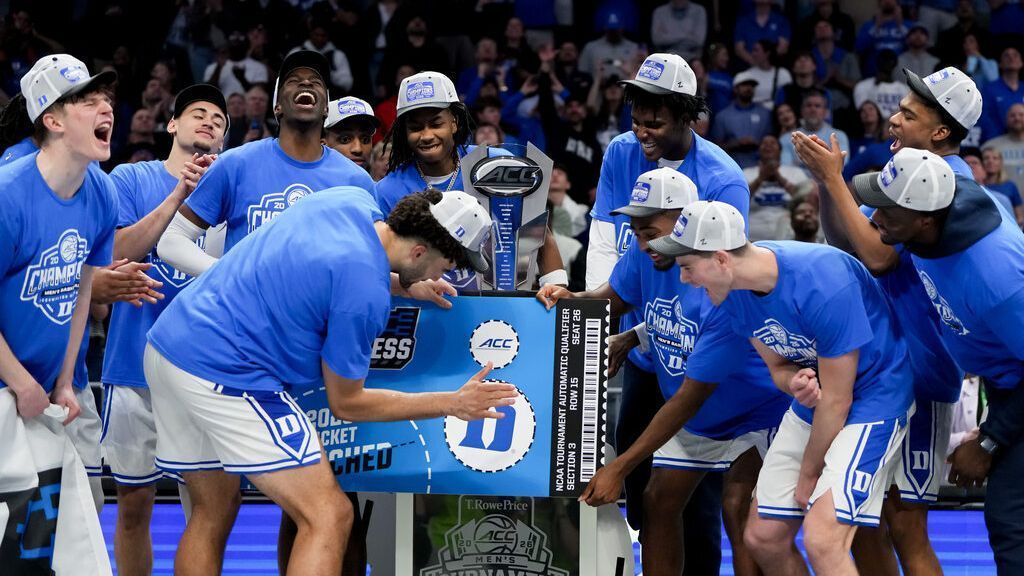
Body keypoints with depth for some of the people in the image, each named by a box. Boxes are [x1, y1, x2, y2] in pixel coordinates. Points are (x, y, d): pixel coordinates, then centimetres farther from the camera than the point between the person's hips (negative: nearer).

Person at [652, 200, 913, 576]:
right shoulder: (734, 290, -9)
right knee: (762, 538, 8)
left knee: (822, 541, -24)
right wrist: (798, 383, -21)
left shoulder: (822, 284, -32)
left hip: (875, 394, -8)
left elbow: (835, 401, -22)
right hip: (811, 403, 8)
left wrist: (808, 475, -10)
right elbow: (778, 367, 4)